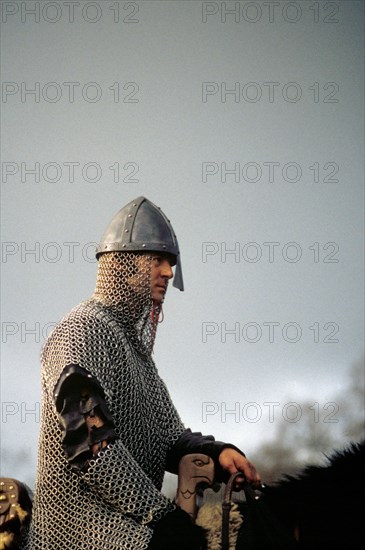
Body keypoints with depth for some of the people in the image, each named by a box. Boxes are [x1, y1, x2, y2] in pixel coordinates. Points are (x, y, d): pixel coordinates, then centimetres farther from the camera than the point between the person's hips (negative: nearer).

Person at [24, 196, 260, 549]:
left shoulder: (136, 347, 24)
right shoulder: (84, 328, -6)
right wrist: (160, 514, -19)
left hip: (132, 519, 9)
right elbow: (88, 439, -18)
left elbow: (167, 435, 20)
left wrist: (217, 453, -1)